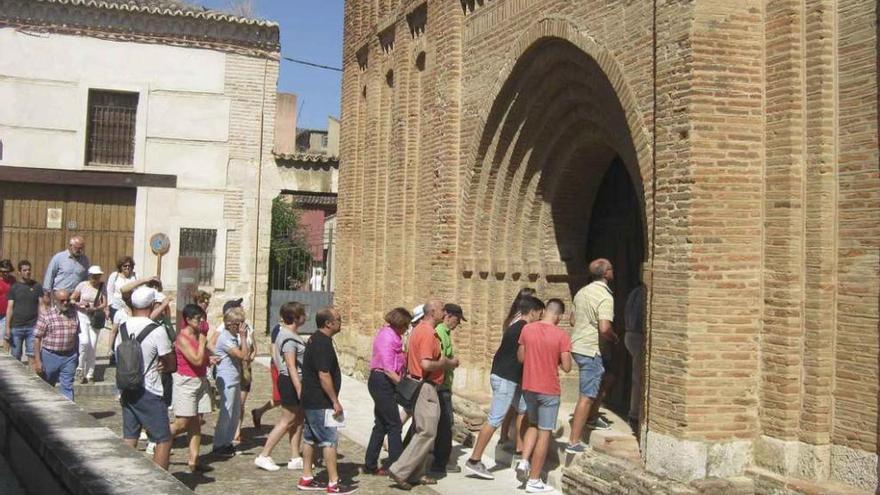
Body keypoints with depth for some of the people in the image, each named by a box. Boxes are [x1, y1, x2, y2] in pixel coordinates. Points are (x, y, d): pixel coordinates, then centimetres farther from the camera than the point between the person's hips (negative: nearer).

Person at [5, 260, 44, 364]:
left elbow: (41, 306, 5)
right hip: (16, 327, 1)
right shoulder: (14, 287, 6)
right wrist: (7, 327, -2)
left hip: (33, 326, -1)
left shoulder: (37, 286, 5)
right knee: (15, 357, 4)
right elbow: (10, 308, 5)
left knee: (32, 355, -2)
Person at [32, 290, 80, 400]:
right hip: (50, 356, -2)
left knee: (67, 387, 1)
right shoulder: (45, 315, -7)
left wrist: (76, 356, 13)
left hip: (69, 357, 2)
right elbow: (37, 338, -8)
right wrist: (37, 361, -12)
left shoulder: (73, 315, 5)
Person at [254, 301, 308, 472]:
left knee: (298, 419, 12)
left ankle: (295, 458, 17)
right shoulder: (289, 339, -20)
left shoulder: (289, 333, 11)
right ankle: (264, 456, 5)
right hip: (291, 382, -10)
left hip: (293, 382, 10)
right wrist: (300, 390, -25)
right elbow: (291, 366, -24)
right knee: (287, 421, -2)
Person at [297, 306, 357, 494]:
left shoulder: (315, 340, 12)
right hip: (320, 403, -10)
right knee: (330, 440, -6)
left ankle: (306, 479, 22)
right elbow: (324, 375, -25)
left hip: (310, 401, 10)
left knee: (310, 438, 14)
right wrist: (335, 401, -19)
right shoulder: (323, 343, -21)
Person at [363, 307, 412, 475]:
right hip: (382, 383, -10)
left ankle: (370, 465, 20)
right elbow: (388, 370, -22)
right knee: (394, 425, -5)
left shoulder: (388, 333, 13)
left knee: (381, 425, 14)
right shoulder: (388, 337, -18)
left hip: (380, 383, 10)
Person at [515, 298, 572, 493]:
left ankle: (524, 461, 7)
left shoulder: (527, 329, -1)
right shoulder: (561, 336, -13)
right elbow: (566, 367, -12)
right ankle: (534, 481, 7)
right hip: (549, 390, -4)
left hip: (528, 387, 5)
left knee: (534, 425, 25)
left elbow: (520, 358, 7)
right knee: (544, 433, 4)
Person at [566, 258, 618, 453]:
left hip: (577, 345, 9)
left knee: (604, 378, 29)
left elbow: (573, 320, 18)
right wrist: (615, 338, -4)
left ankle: (592, 418, 39)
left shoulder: (582, 292, 10)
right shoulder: (605, 297, -17)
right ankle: (574, 442, -5)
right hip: (591, 350, -9)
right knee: (587, 396, -5)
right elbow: (604, 329, -24)